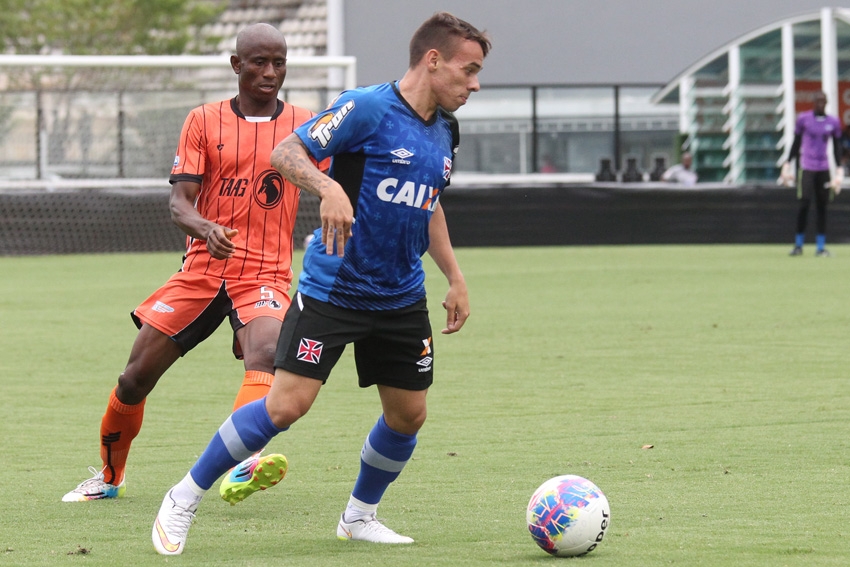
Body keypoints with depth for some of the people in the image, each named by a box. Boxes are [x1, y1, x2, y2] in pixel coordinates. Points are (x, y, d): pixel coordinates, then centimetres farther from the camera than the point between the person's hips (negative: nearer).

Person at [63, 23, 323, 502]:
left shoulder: (304, 126, 5)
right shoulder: (205, 121, 6)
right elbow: (180, 202, -2)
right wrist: (206, 228, -24)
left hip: (266, 274, -2)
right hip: (202, 268, 2)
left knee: (266, 354, -34)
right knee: (136, 377, 2)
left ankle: (241, 459, -48)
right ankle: (110, 476, 26)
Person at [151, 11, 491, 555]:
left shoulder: (445, 132, 9)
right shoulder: (368, 108, -15)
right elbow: (286, 152, -19)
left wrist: (456, 279, 21)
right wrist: (329, 187, -37)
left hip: (401, 299, 7)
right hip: (332, 287, -7)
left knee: (408, 414, 6)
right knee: (287, 404, -13)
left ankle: (360, 515, 30)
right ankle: (184, 500, 0)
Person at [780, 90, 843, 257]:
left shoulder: (833, 122, 7)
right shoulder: (804, 119, 1)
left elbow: (837, 147, 10)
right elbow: (796, 143, 6)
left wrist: (839, 169, 3)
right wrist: (787, 164, 2)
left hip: (823, 168, 3)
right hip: (806, 166, -3)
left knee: (822, 206, 1)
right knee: (804, 203, -11)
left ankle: (821, 246, 5)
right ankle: (798, 245, -2)